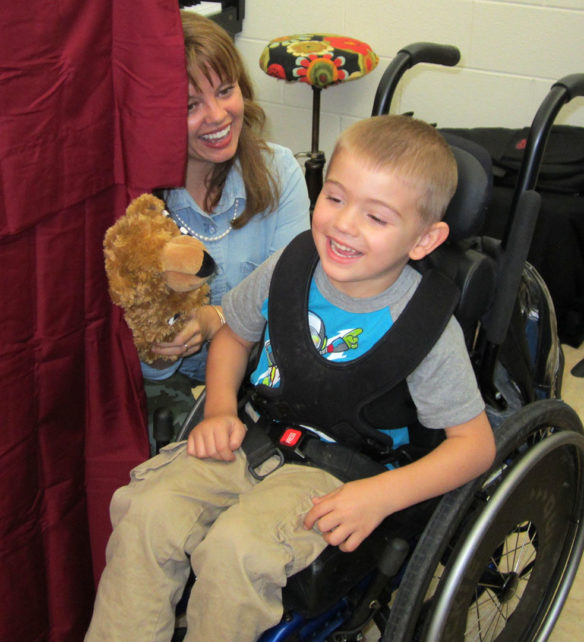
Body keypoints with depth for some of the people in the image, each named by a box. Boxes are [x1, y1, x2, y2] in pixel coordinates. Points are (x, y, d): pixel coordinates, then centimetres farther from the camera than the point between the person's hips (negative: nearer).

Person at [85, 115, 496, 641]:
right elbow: (234, 334, 14)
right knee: (148, 510, -19)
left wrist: (382, 496, -22)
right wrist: (220, 411, -3)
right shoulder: (290, 266, -5)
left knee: (237, 548, -29)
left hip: (338, 469, -4)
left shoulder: (428, 328, -17)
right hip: (252, 437, 4)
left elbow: (476, 443, -11)